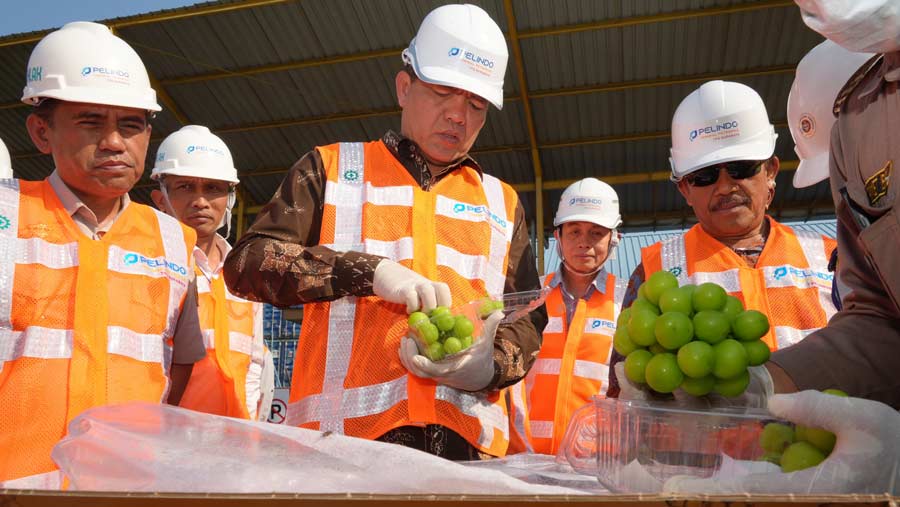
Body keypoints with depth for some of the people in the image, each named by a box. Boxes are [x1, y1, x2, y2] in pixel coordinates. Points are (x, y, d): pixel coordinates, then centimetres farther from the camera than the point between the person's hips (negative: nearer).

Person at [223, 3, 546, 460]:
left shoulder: (503, 203, 17)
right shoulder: (331, 168, 9)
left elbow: (527, 322, 15)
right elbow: (246, 264, 0)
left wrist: (489, 367, -8)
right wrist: (368, 270, -14)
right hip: (344, 429, -2)